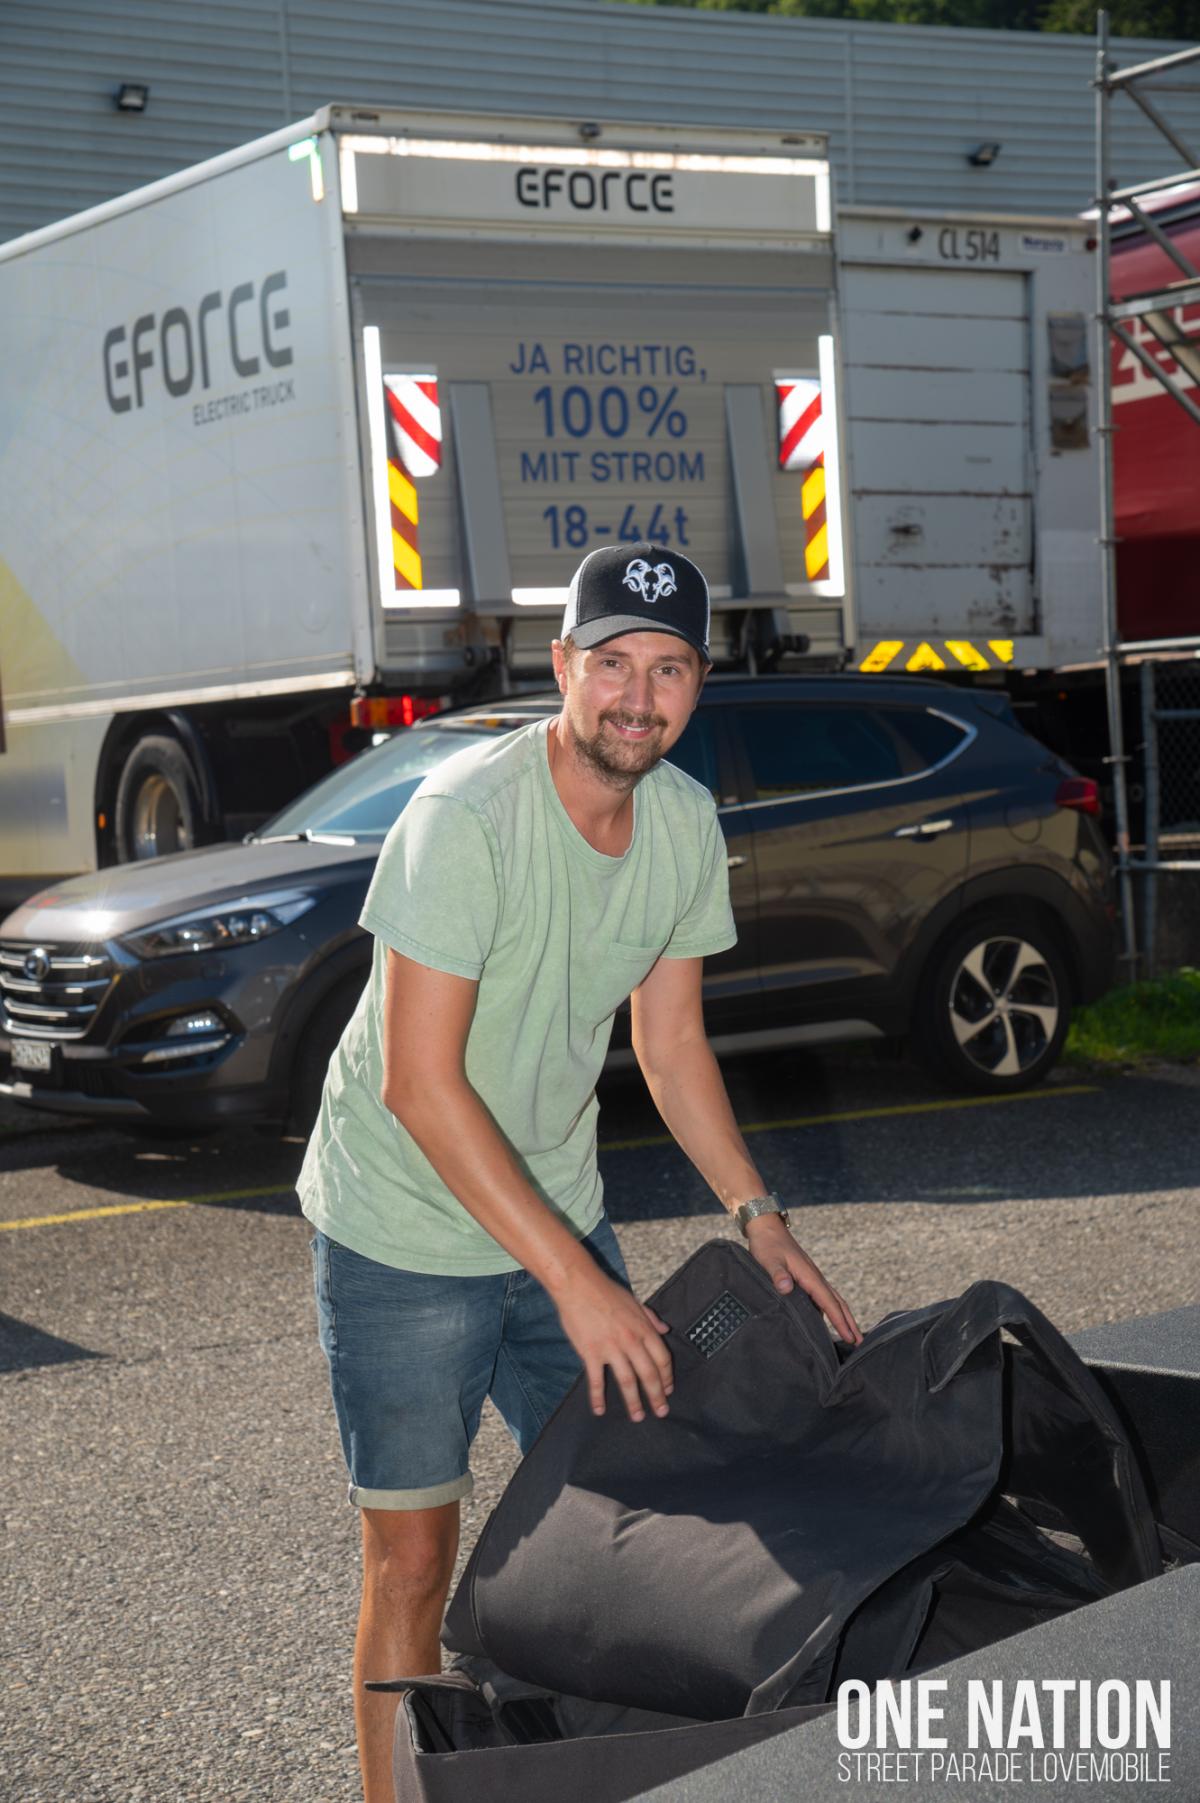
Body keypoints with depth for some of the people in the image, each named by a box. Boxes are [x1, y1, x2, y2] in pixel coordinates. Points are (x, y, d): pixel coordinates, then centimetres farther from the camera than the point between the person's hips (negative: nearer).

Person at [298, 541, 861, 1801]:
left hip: (559, 1214, 7)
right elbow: (420, 1085, -26)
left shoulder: (685, 823, -3)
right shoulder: (467, 818, -25)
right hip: (405, 1236, -6)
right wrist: (575, 1281, -27)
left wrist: (757, 1217, 1)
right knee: (415, 1558, -1)